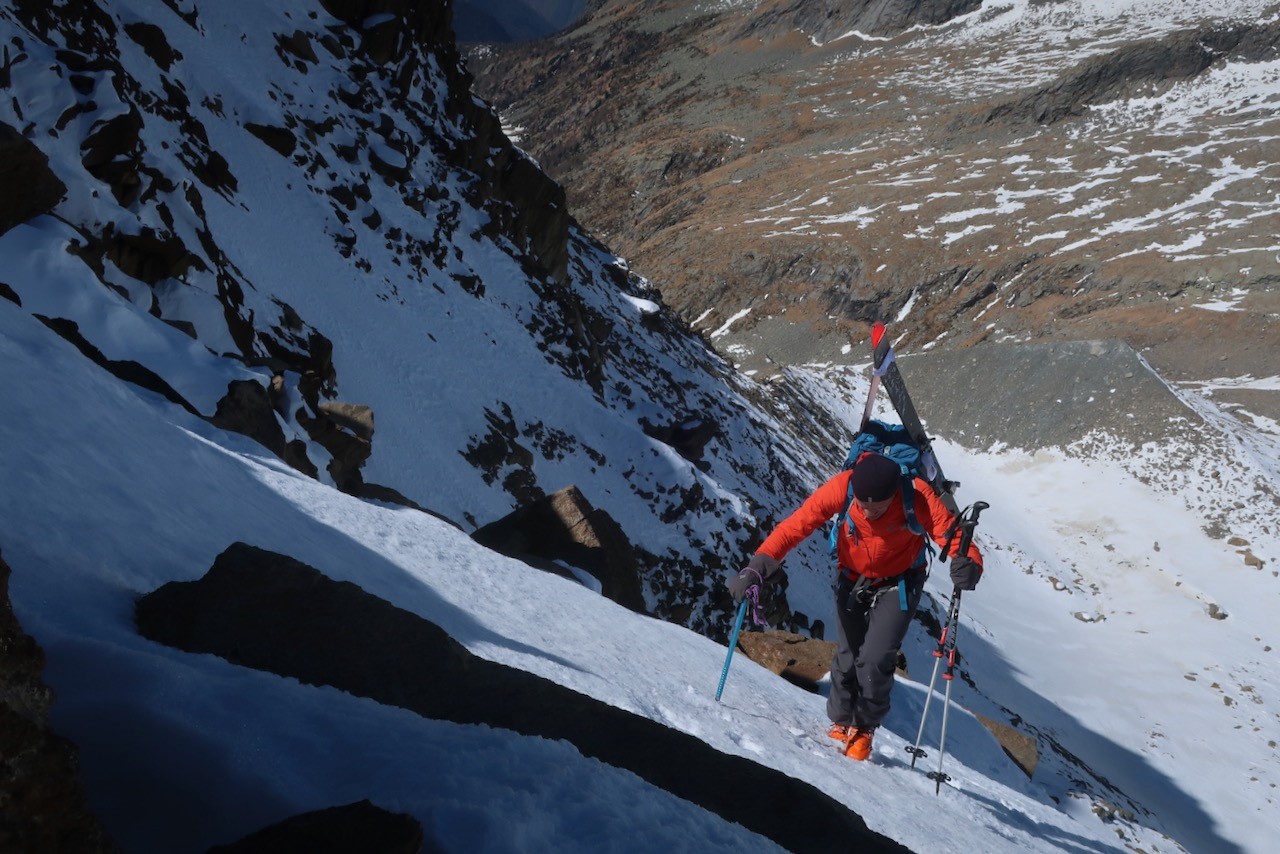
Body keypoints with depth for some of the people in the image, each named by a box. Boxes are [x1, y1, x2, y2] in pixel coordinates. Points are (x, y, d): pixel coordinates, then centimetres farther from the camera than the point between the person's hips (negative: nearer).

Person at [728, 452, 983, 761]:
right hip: (853, 578, 2)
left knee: (874, 661, -10)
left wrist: (968, 564, -56)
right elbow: (796, 524, -29)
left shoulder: (916, 496, -32)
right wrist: (758, 566, -40)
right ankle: (840, 724, 32)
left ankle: (864, 728, 18)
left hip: (898, 583, -1)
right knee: (847, 657, 5)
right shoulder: (842, 487, -30)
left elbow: (953, 533, -33)